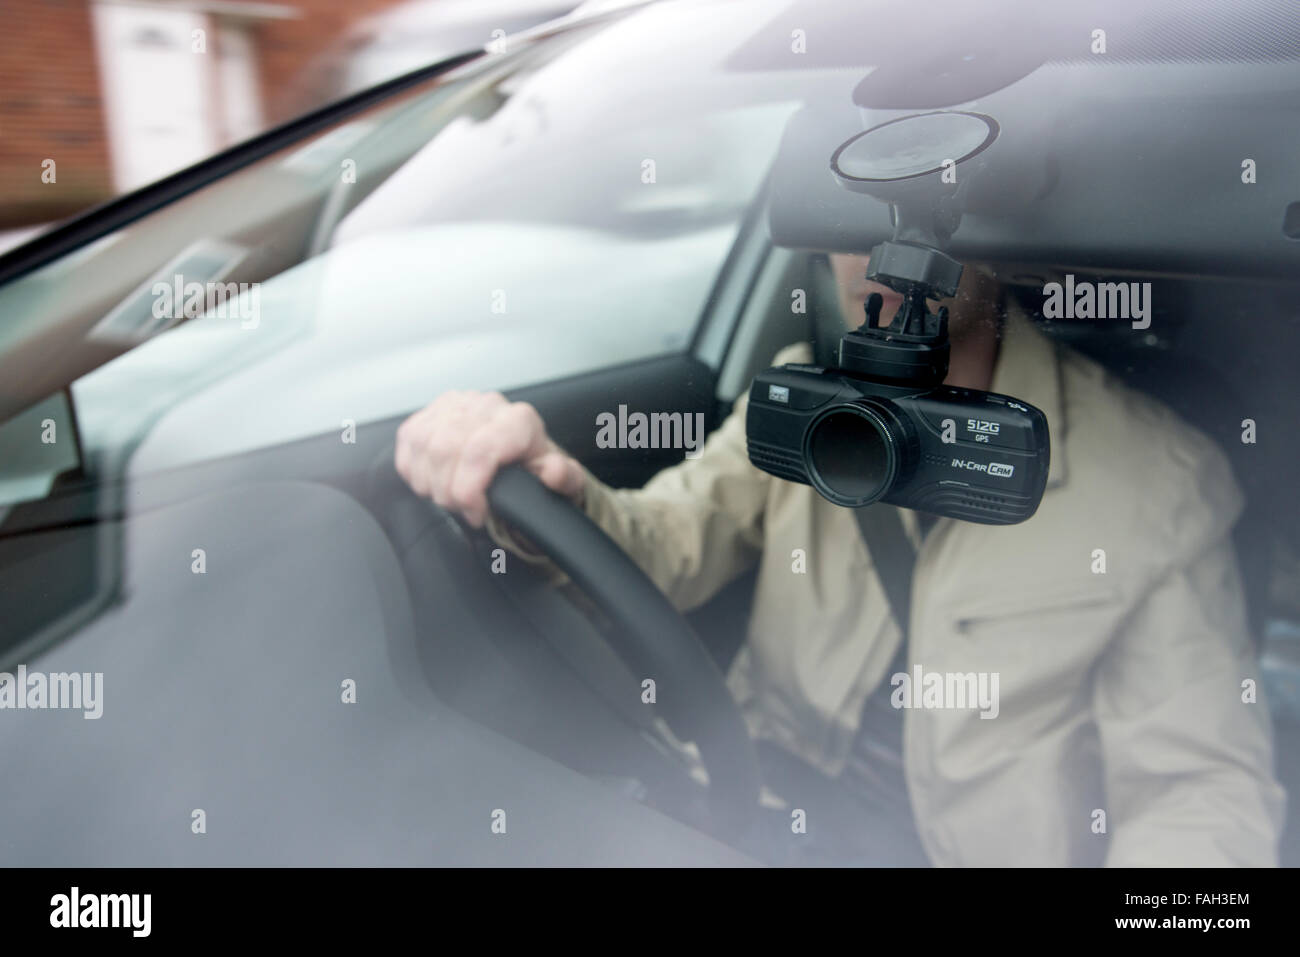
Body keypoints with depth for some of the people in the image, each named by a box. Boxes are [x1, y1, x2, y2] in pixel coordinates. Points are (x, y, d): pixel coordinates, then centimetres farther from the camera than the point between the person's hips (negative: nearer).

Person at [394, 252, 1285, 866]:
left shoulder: (1155, 478, -9)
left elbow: (1202, 786, -10)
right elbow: (668, 546, -3)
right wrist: (554, 499, -26)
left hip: (966, 844, -3)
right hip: (766, 803, 4)